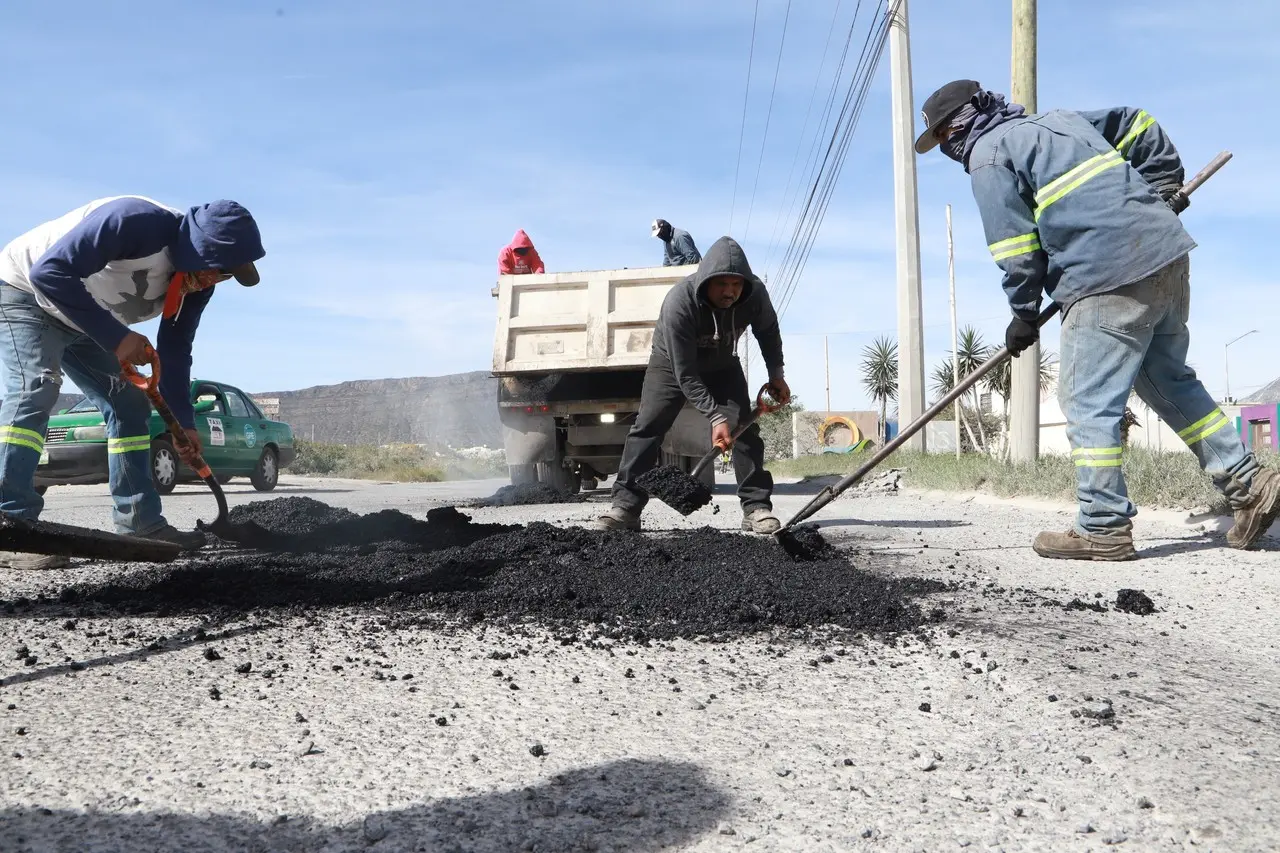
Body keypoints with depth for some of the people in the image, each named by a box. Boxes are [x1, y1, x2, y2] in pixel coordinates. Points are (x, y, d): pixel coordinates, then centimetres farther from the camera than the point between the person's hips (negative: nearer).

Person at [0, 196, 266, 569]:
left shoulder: (198, 282, -10)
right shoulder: (135, 221, -36)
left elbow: (175, 352, 0)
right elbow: (49, 272, -38)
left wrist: (184, 422, -1)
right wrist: (116, 337, -36)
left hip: (84, 325, 8)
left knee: (130, 404, 3)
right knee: (35, 387, -28)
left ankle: (141, 524, 7)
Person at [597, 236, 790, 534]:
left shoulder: (755, 294, -27)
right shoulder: (678, 303, -39)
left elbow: (768, 330, 0)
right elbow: (686, 374, -35)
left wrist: (776, 373, -4)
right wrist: (716, 417, -39)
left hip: (722, 366, 3)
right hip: (672, 363, -3)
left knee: (745, 427, -9)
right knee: (647, 427, -13)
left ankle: (757, 507, -6)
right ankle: (625, 506, -12)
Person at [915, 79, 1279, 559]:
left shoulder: (988, 154, 0)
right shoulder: (1057, 120, 26)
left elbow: (1015, 246, -4)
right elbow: (1139, 124, 31)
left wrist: (1024, 314, 6)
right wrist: (1163, 187, 30)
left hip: (1108, 278, -9)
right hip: (1168, 255, 9)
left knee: (1088, 401, -5)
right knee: (1170, 381, 19)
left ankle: (1103, 529, -3)